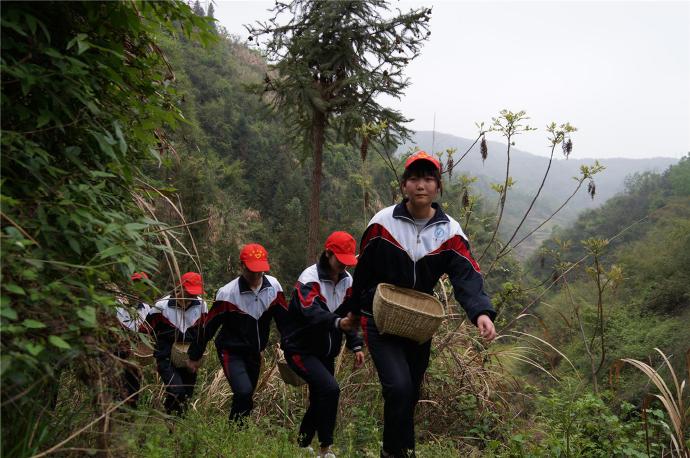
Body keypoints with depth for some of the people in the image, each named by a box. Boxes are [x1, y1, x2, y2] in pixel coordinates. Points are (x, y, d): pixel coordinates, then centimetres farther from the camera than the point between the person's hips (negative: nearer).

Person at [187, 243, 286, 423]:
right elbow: (209, 326, -10)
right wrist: (195, 356, -1)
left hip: (254, 353, 5)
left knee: (245, 397, 13)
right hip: (232, 353, -5)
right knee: (244, 393, -22)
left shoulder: (273, 286, -9)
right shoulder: (227, 293, -21)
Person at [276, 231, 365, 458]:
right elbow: (312, 313, -38)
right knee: (330, 389, -24)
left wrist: (356, 345, -4)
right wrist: (338, 322, -56)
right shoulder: (309, 279, -20)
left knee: (320, 400, 12)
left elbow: (349, 316, 9)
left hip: (325, 352, 7)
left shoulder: (347, 280, 2)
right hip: (300, 350, -7)